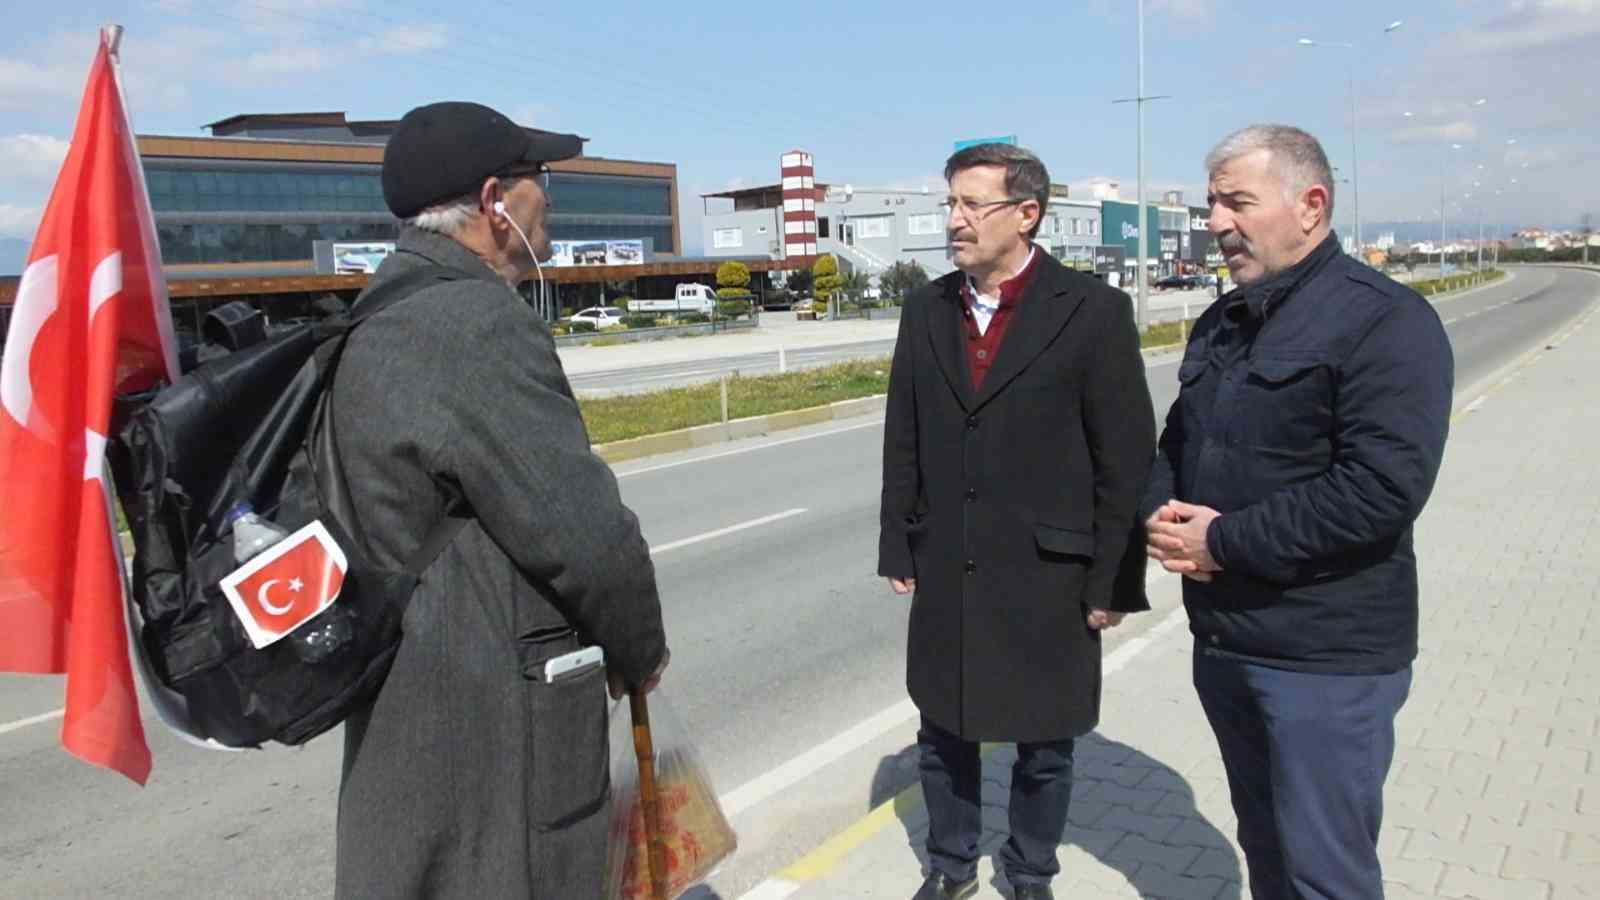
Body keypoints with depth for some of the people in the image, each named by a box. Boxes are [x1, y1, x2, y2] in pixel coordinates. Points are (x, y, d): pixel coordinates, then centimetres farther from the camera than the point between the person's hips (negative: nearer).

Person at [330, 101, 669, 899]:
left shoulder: (380, 320, 8)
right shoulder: (477, 324, -23)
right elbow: (585, 533, -23)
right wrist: (639, 652, -3)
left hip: (414, 701, 10)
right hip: (487, 732, -10)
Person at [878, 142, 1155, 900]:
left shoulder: (1093, 310, -10)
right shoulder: (926, 308, 3)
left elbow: (1127, 459, -9)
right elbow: (903, 441, 7)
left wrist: (1112, 581, -9)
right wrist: (898, 550, 6)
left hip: (1048, 576, -3)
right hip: (944, 574, 4)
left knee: (1043, 745, 13)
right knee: (943, 732, 17)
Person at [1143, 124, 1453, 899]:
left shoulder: (1384, 320, -14)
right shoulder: (1223, 322, 11)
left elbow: (1384, 486, -24)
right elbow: (1177, 440, 17)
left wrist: (1225, 542, -19)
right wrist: (1163, 514, -4)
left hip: (1326, 658, -7)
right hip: (1222, 639, 7)